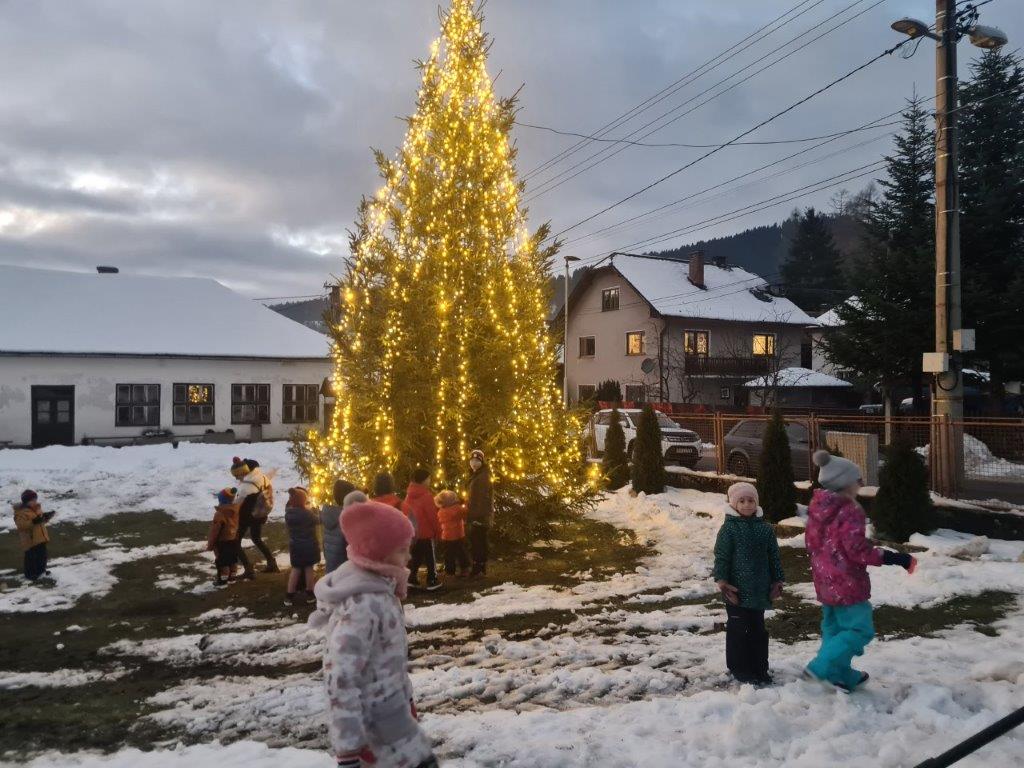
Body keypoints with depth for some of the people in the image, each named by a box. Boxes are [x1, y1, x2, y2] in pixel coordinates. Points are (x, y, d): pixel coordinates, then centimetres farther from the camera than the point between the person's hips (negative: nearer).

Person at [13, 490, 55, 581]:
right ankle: (29, 574, 11)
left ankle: (41, 570, 33)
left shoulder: (37, 508, 10)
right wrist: (33, 522, -36)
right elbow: (21, 525, -26)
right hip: (30, 539, -8)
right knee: (31, 557, -2)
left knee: (42, 555, 17)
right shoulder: (21, 512, -16)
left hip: (40, 538, 8)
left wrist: (46, 517, 2)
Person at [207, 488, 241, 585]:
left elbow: (214, 530, -17)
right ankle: (232, 575, 29)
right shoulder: (236, 510, -2)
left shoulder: (220, 514, -24)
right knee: (233, 559, 18)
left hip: (222, 541, -7)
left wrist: (210, 544, -7)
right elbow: (238, 526, 10)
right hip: (234, 540, 7)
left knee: (222, 561, 3)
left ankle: (222, 578, 8)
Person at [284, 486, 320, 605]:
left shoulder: (288, 512, -7)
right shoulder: (307, 513, -21)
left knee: (295, 568, 13)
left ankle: (290, 595, 12)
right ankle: (309, 593, 19)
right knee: (308, 567, 9)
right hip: (308, 544, -4)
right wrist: (312, 510, 8)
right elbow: (316, 520, -7)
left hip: (294, 545, 5)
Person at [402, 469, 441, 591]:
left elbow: (405, 514, 10)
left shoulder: (409, 496, 6)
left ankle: (412, 578, 18)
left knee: (416, 556, 17)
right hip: (426, 532, -7)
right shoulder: (426, 495, -16)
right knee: (430, 557, 2)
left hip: (413, 532, 7)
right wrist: (438, 530, -6)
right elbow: (432, 515, -16)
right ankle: (432, 581, 3)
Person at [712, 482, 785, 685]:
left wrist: (777, 581, 9)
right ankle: (739, 668, 17)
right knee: (738, 629, 4)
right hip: (737, 591, -4)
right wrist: (722, 582, -14)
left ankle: (759, 667, 28)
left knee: (758, 629, 15)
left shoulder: (765, 528, 4)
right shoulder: (729, 528, -9)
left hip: (759, 590, 4)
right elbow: (721, 557, -10)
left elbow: (774, 556, 10)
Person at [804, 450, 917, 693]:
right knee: (860, 629, 1)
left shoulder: (817, 508, 5)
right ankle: (821, 667, -4)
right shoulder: (850, 512, -20)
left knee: (833, 627, 18)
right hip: (847, 583, -9)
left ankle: (842, 676, 29)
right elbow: (857, 550, -24)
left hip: (825, 581, 9)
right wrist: (894, 558, -19)